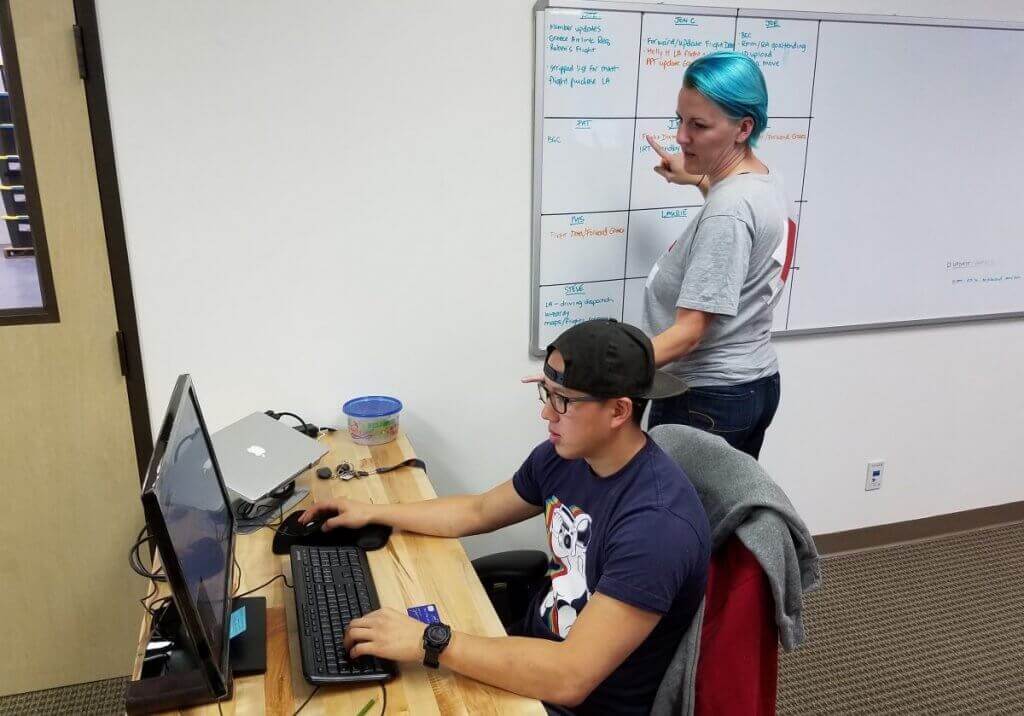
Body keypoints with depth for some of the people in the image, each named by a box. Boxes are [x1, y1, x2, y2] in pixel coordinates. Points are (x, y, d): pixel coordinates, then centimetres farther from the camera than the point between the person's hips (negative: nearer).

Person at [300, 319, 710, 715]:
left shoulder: (657, 523, -32)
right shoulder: (561, 455, -7)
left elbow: (569, 678, -34)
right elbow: (479, 511, 10)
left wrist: (428, 642, -34)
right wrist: (372, 513, 9)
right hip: (538, 647, 6)